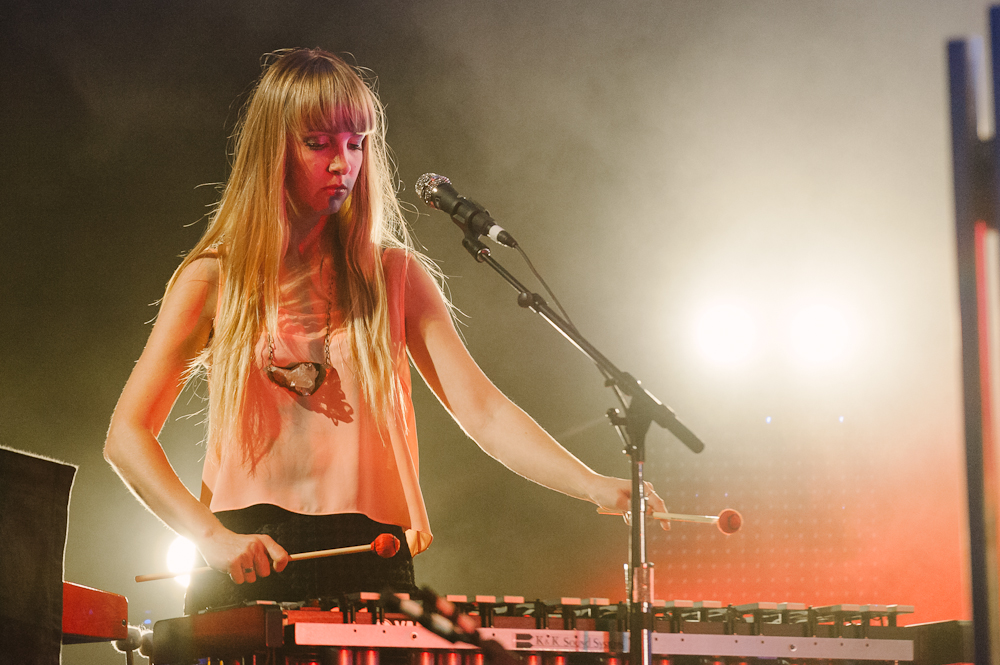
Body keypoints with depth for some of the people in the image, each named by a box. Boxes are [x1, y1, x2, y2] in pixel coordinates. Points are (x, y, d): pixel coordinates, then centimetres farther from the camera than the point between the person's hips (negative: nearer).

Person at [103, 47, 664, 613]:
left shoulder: (395, 275, 10)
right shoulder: (214, 279, 5)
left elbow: (483, 412, 2)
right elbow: (128, 436, 1)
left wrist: (594, 486, -14)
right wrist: (211, 534, -14)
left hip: (368, 558, 1)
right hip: (245, 561, -1)